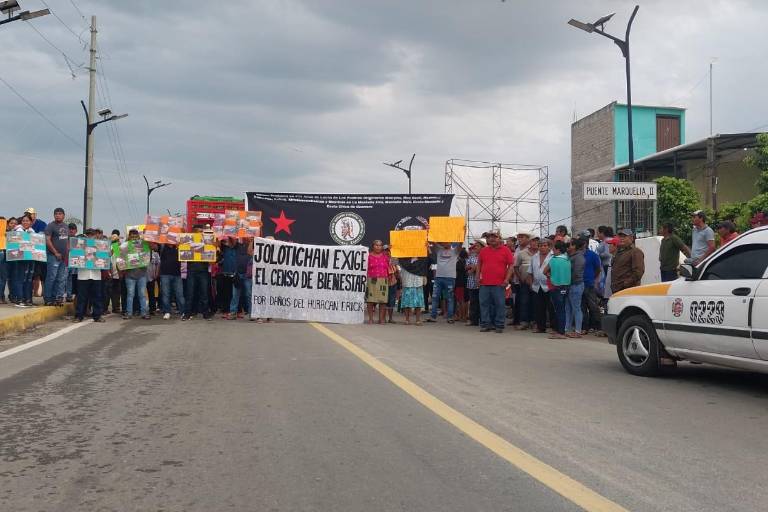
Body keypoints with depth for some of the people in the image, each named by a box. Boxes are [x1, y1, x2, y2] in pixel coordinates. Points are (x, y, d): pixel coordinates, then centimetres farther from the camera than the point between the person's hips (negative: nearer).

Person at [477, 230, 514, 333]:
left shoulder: (505, 250, 2)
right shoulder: (484, 250, 13)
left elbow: (511, 265, 0)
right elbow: (479, 264, 21)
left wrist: (507, 279, -7)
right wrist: (478, 276, 10)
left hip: (499, 284, -3)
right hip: (484, 283, 3)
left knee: (499, 304, 0)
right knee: (484, 304, 4)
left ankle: (499, 325, 7)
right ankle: (485, 324, 12)